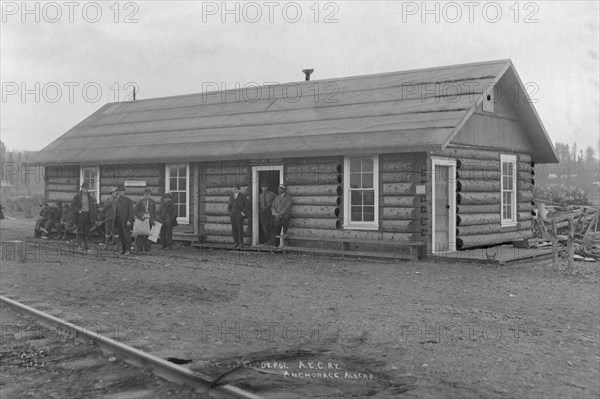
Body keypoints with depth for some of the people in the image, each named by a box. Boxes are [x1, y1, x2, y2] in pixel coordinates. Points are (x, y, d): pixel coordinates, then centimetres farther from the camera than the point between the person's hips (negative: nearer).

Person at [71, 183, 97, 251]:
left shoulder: (90, 196, 11)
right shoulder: (77, 196, -1)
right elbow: (73, 205, -3)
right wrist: (78, 210, -14)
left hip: (88, 214, 4)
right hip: (80, 215, -4)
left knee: (87, 230, 4)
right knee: (80, 229, -6)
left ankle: (86, 245, 9)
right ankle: (79, 244, -4)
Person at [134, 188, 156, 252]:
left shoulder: (152, 202, 10)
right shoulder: (141, 201, 4)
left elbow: (154, 211, 13)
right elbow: (135, 210, 4)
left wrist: (154, 219, 6)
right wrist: (140, 216, -8)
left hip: (149, 220, 2)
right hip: (142, 220, -2)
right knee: (140, 234, -4)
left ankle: (147, 248, 5)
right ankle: (140, 248, 1)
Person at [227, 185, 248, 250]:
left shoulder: (242, 196, -3)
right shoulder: (231, 196, 11)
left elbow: (247, 205, -3)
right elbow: (229, 205, 21)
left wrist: (243, 212, -8)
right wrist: (229, 211, 8)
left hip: (239, 214, -5)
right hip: (232, 215, 5)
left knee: (240, 228, -4)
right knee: (234, 229, 4)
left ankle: (241, 243, 2)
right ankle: (235, 243, 10)